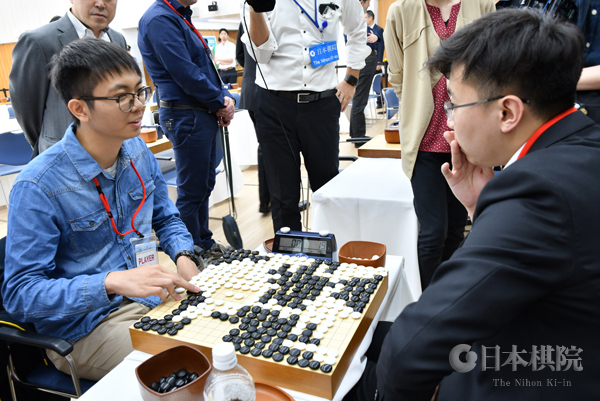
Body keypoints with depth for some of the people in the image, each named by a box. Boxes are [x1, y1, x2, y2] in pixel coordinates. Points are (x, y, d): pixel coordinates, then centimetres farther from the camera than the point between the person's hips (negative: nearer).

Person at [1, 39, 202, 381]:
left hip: (146, 297, 6)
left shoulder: (138, 151, -1)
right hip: (81, 326, -6)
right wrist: (111, 282, -33)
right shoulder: (38, 187, -21)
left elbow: (166, 218, 12)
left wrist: (184, 255, -9)